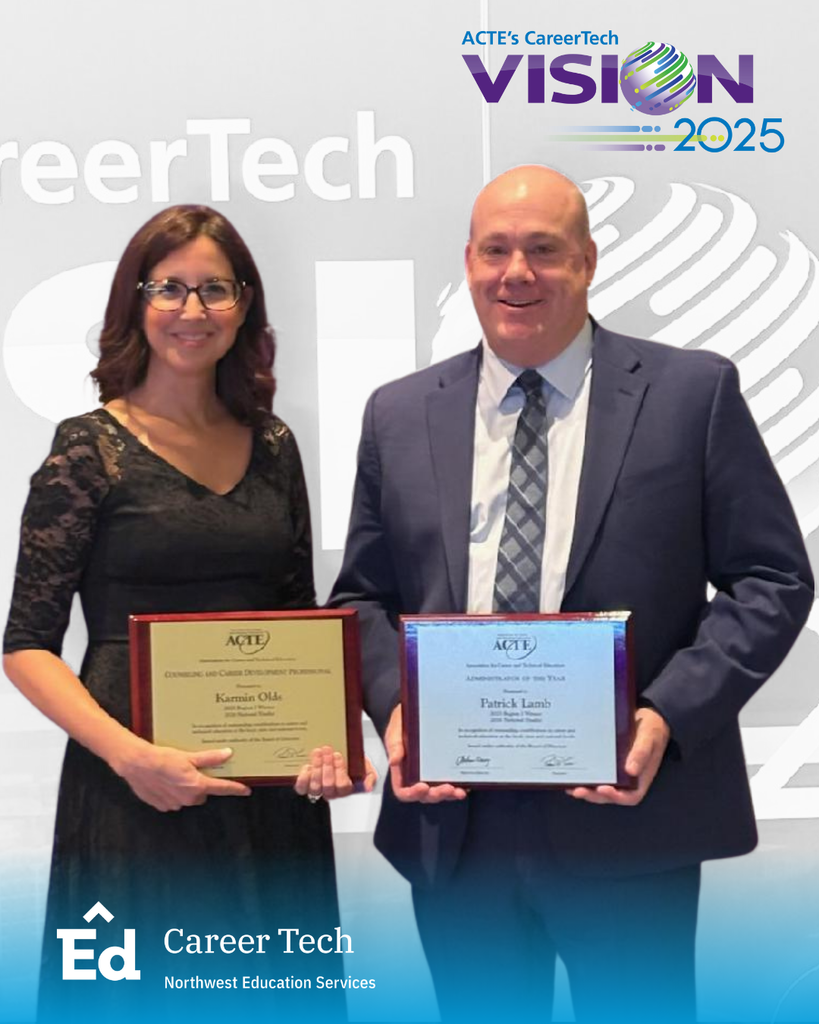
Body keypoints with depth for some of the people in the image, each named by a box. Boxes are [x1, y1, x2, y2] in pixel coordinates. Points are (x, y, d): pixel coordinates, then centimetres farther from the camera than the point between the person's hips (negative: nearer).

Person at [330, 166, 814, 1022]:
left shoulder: (693, 393, -2)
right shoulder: (399, 416, 7)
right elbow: (364, 596, 11)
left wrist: (669, 715, -16)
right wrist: (394, 706, -8)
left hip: (629, 822, -2)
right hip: (453, 822, 3)